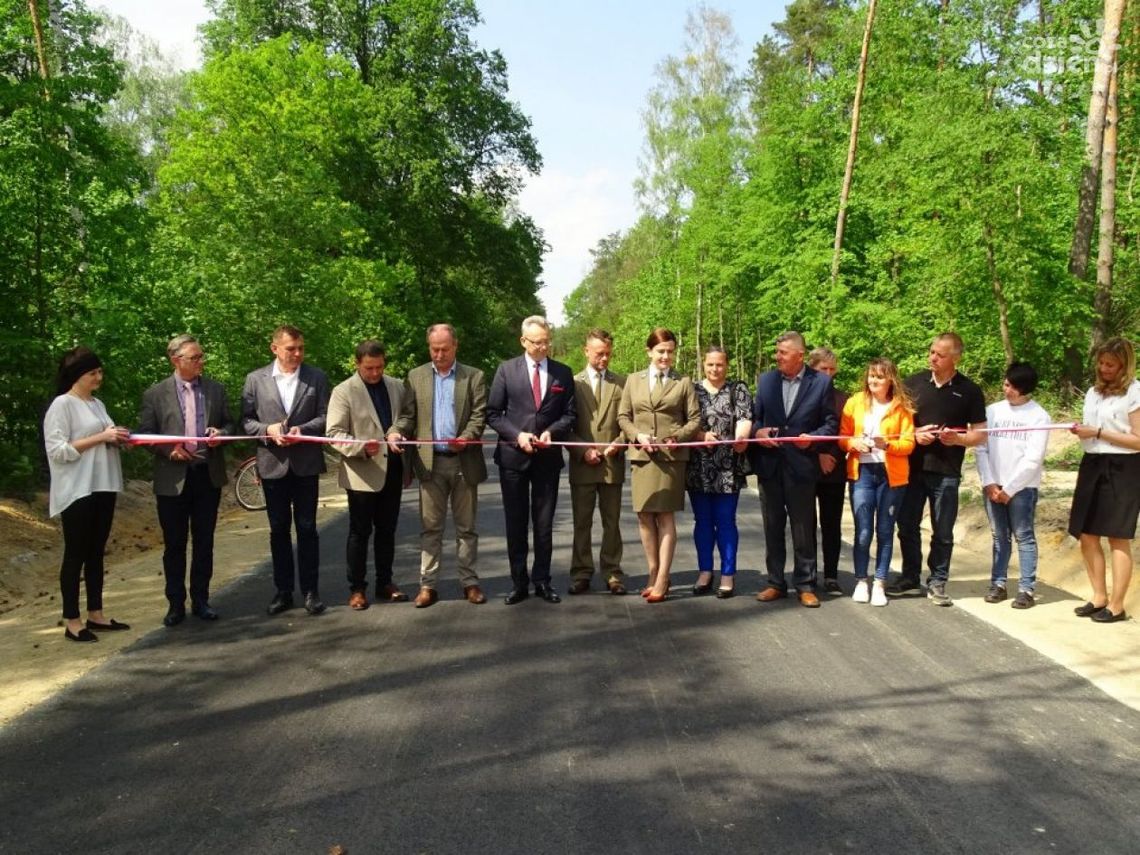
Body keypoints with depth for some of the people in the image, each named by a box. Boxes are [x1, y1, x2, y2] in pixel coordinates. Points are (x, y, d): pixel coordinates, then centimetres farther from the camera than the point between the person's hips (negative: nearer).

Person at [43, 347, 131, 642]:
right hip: (77, 492, -7)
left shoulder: (97, 404, 14)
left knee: (96, 553, 12)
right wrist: (101, 437, -19)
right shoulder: (61, 405, -8)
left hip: (103, 488, 7)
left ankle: (96, 615, 20)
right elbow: (57, 450, -16)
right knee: (76, 554, -1)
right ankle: (72, 622, 6)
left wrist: (117, 438, 0)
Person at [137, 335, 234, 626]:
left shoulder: (216, 389, 6)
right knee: (174, 545, 7)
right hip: (172, 479, -2)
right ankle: (175, 603, 19)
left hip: (208, 476, 2)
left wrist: (220, 434, -10)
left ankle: (200, 600, 22)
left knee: (204, 542, 10)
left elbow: (229, 424, 12)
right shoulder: (155, 394, -1)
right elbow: (144, 435, 1)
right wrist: (169, 450, -16)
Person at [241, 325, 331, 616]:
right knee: (278, 530, 10)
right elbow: (246, 420, 3)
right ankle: (283, 591, 20)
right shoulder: (255, 379, 4)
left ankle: (310, 591, 12)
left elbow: (325, 417, 0)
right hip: (273, 464, 1)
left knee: (307, 528, 4)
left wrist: (302, 430, -16)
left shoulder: (317, 377, 2)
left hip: (306, 464, -1)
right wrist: (267, 430, -15)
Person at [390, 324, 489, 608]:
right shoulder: (415, 376, 9)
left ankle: (470, 582, 16)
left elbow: (479, 415, -3)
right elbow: (408, 414, 5)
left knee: (466, 527, 8)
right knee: (430, 528, 5)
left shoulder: (474, 376, 4)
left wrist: (466, 437, -21)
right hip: (430, 461, 1)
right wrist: (396, 431, -16)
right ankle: (428, 585, 10)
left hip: (464, 462, -1)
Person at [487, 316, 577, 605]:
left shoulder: (563, 373, 5)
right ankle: (519, 583, 16)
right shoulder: (507, 370, 1)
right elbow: (493, 413, 0)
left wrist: (552, 431, -12)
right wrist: (517, 435, -13)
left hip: (547, 458, 1)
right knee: (516, 523, 7)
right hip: (513, 456, -1)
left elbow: (570, 414, 6)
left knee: (544, 523, 8)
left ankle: (542, 581, 18)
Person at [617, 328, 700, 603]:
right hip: (641, 456, 3)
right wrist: (638, 436, -8)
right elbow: (623, 417, 10)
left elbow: (695, 419, 4)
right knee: (644, 516, 4)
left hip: (671, 456, -2)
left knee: (665, 516, -2)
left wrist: (677, 438, -13)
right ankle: (653, 574, 16)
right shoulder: (633, 381, 13)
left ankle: (662, 580, 1)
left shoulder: (683, 383, 7)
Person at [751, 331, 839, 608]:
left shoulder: (822, 382, -1)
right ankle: (776, 582, 22)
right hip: (770, 464, 4)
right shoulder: (765, 379, 8)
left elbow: (831, 422, 0)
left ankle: (805, 585, 15)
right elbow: (754, 416, 12)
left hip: (801, 465, -3)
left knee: (803, 529, 4)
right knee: (773, 527, 11)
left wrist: (812, 438, -17)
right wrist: (757, 431, -9)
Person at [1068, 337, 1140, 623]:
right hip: (1092, 465, 7)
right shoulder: (1093, 392, 15)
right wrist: (1080, 430, 5)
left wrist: (1099, 433, -16)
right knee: (1087, 536, 5)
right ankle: (1099, 597, 17)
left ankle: (1117, 605, 5)